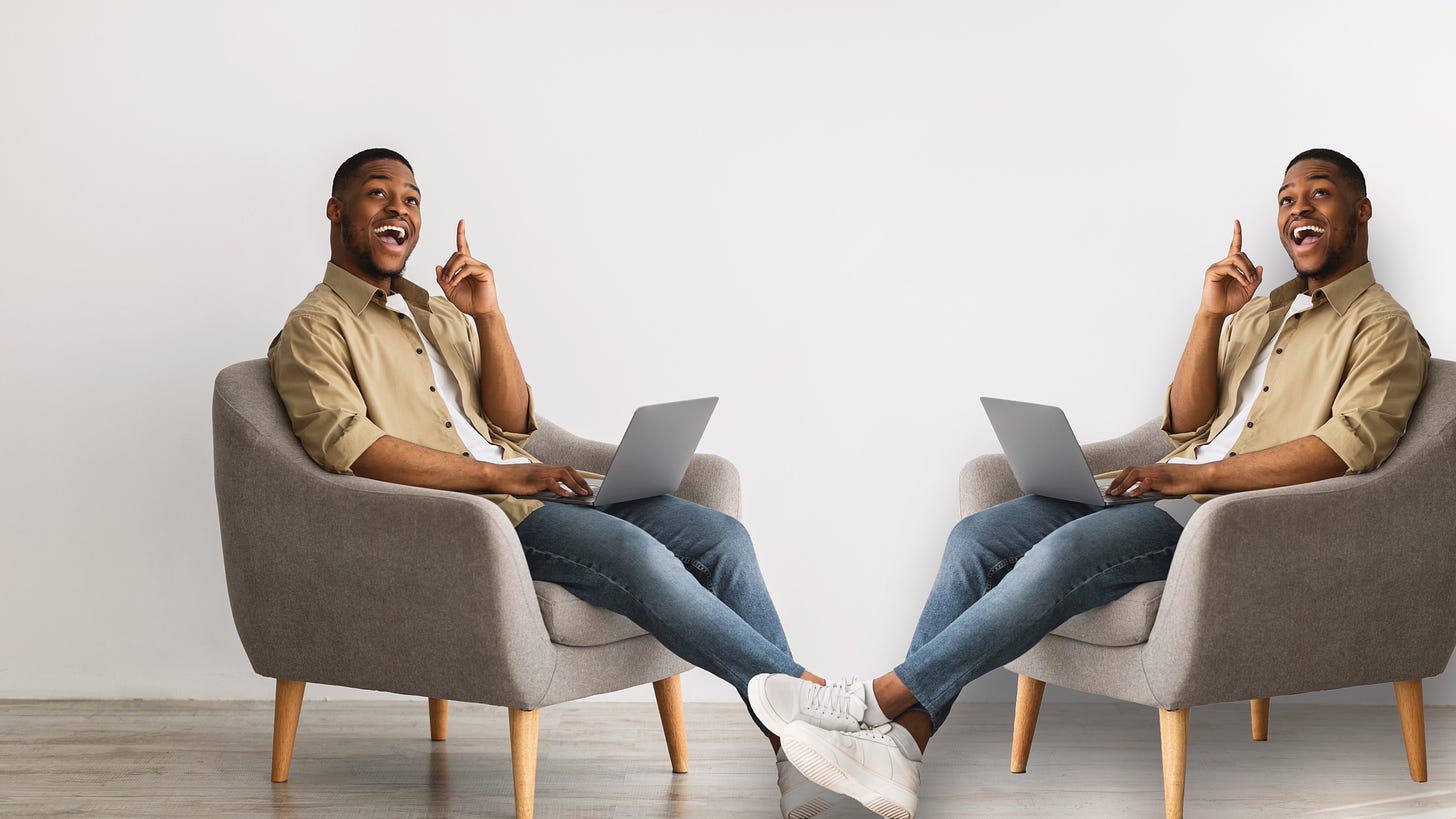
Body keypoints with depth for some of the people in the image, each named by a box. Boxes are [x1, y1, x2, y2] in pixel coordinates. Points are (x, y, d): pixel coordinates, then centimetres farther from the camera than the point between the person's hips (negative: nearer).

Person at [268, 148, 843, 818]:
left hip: (531, 489, 8)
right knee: (637, 554, -31)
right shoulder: (315, 329, 3)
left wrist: (489, 316, 0)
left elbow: (515, 424, 15)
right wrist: (501, 476, -16)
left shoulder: (440, 314, 25)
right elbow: (351, 450, -14)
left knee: (720, 535, -12)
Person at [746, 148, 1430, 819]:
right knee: (977, 538, -14)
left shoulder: (1383, 328, 3)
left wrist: (1198, 474, -17)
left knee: (1061, 555, -32)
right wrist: (1210, 316, 0)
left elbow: (1347, 447, -15)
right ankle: (900, 744, -22)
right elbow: (1185, 424, 15)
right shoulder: (1258, 311, 26)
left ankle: (879, 698, -26)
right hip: (1172, 490, 8)